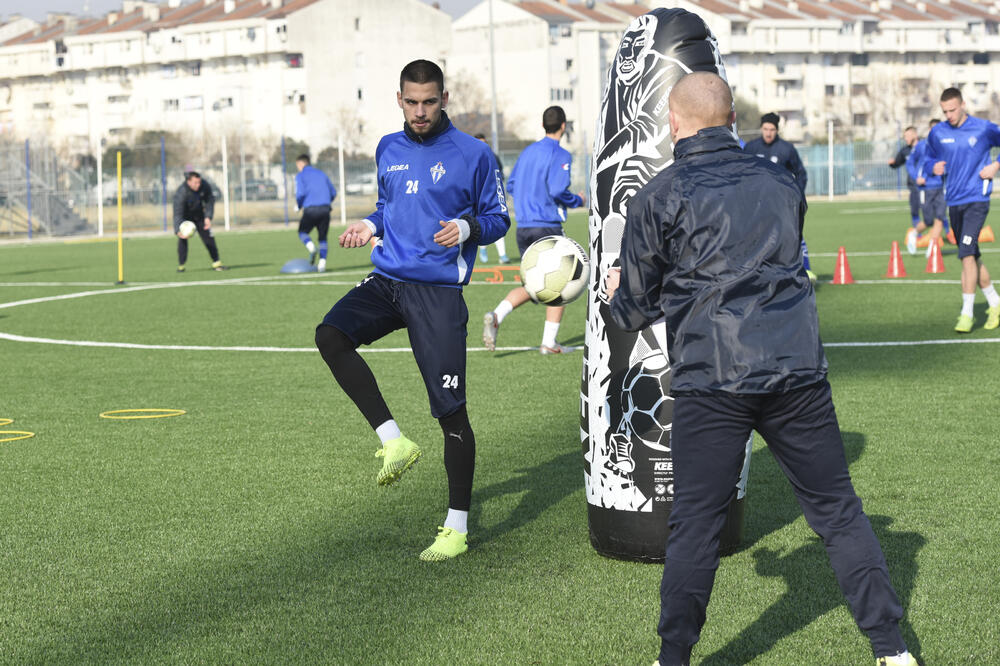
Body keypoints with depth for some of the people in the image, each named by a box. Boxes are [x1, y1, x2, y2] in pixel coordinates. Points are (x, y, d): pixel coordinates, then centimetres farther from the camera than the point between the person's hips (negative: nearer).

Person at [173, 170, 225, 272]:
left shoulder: (205, 185, -23)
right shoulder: (181, 193, -36)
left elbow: (209, 201, -6)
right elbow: (178, 213, -37)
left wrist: (208, 217, -15)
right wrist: (178, 230, -48)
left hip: (199, 214, 4)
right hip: (185, 216, -4)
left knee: (208, 236, 3)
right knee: (182, 239, -17)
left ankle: (216, 263, 11)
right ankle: (181, 265, -4)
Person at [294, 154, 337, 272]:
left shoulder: (300, 175, 4)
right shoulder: (321, 174, 19)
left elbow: (300, 193, -11)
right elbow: (333, 192, 19)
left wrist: (299, 206, 7)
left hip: (310, 209, -4)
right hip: (325, 208, 4)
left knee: (303, 232, 16)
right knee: (323, 238, 10)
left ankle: (311, 247, -14)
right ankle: (322, 263, -5)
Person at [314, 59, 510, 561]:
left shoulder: (472, 154, -2)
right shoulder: (388, 150, 13)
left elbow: (497, 218, 4)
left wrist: (468, 227, -17)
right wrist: (371, 225, 6)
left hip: (438, 289, -5)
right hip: (386, 279, 5)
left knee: (451, 412, -5)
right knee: (330, 336, -23)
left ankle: (456, 528, 6)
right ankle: (393, 442, -14)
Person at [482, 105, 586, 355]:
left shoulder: (528, 152, 14)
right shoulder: (560, 155, -8)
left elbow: (510, 186, 17)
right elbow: (557, 191, -19)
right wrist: (577, 201, -1)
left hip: (523, 228, 7)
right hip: (547, 226, -7)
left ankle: (496, 316, -11)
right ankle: (549, 342, 5)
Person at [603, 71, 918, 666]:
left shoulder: (660, 198, 1)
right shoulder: (781, 182, 13)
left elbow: (635, 310, 7)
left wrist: (617, 294, 31)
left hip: (712, 380, -3)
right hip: (798, 370, 3)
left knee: (695, 524, 5)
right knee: (839, 511, 10)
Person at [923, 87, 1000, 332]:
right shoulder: (937, 133, 5)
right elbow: (929, 157, 19)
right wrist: (933, 166, -3)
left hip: (977, 199, -5)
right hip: (953, 201, 5)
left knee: (967, 254, -18)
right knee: (972, 257, 12)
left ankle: (967, 313, -15)